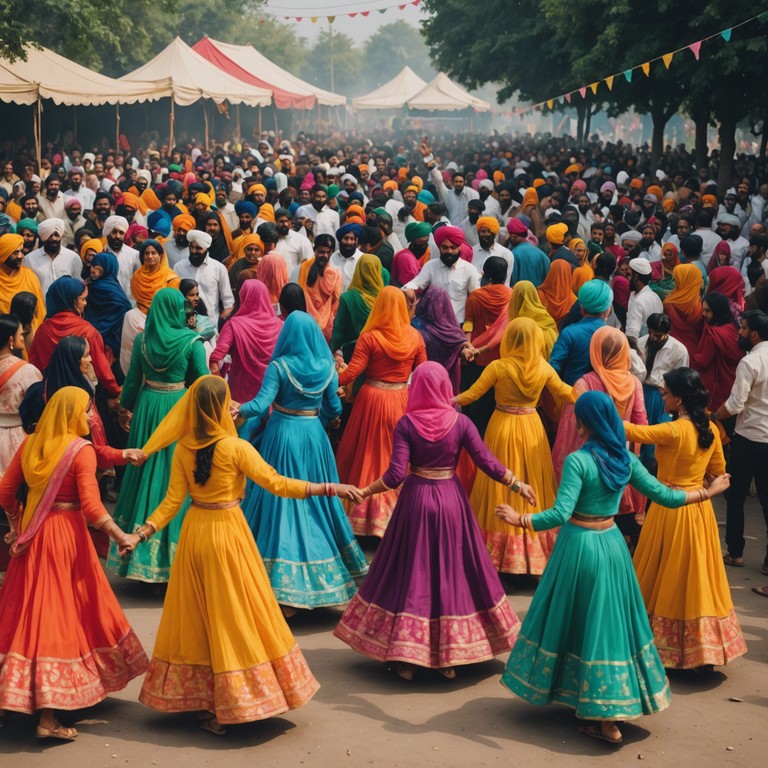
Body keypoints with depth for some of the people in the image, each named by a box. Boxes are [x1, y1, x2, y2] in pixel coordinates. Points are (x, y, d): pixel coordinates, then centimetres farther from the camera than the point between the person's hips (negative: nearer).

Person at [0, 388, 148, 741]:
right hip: (66, 534, -6)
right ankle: (47, 717, -1)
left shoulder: (30, 445, 6)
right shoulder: (81, 450, -11)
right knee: (57, 612, -2)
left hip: (31, 535, 6)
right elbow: (91, 506, -17)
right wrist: (122, 537, -12)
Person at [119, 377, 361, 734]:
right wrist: (329, 488, -12)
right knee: (235, 615, 4)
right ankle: (229, 707, 8)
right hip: (227, 533, -5)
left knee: (197, 614, 13)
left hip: (194, 532, 5)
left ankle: (197, 699, 20)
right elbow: (276, 483, -15)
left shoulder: (183, 450, -2)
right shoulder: (236, 448, -14)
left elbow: (172, 501, -4)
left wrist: (141, 534, 4)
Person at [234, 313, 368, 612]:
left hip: (283, 436, -4)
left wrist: (239, 410, -5)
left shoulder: (279, 366, -12)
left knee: (281, 500, 2)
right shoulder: (327, 367, -1)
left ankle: (283, 580, 2)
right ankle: (316, 571, 24)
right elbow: (334, 409, 4)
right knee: (316, 498, 16)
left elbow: (261, 406, -19)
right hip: (315, 436, 4)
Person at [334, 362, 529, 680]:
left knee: (411, 574, 9)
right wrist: (517, 485, 9)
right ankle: (449, 657, 18)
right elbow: (488, 463, -5)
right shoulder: (460, 422, -6)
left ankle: (406, 658, 12)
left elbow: (395, 475, -14)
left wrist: (363, 492, -2)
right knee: (452, 573, 12)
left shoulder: (406, 424, -9)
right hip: (452, 501, 1)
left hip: (416, 501, -1)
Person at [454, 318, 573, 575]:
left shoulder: (498, 367, -15)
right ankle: (535, 546, 19)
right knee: (532, 482, 12)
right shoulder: (544, 368, -6)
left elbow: (471, 395, -10)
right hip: (532, 428, 2)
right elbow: (563, 391, 9)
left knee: (502, 483, 9)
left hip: (503, 427, -2)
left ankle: (500, 543, 15)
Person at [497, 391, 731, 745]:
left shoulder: (578, 461, -18)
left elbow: (560, 514, -25)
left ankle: (606, 724, 11)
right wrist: (706, 491, 17)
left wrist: (520, 519, -19)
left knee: (574, 621, 7)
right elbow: (663, 495, 3)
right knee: (611, 622, 15)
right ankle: (613, 709, 25)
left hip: (579, 545, -5)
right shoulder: (626, 459, -1)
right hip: (611, 544, 5)